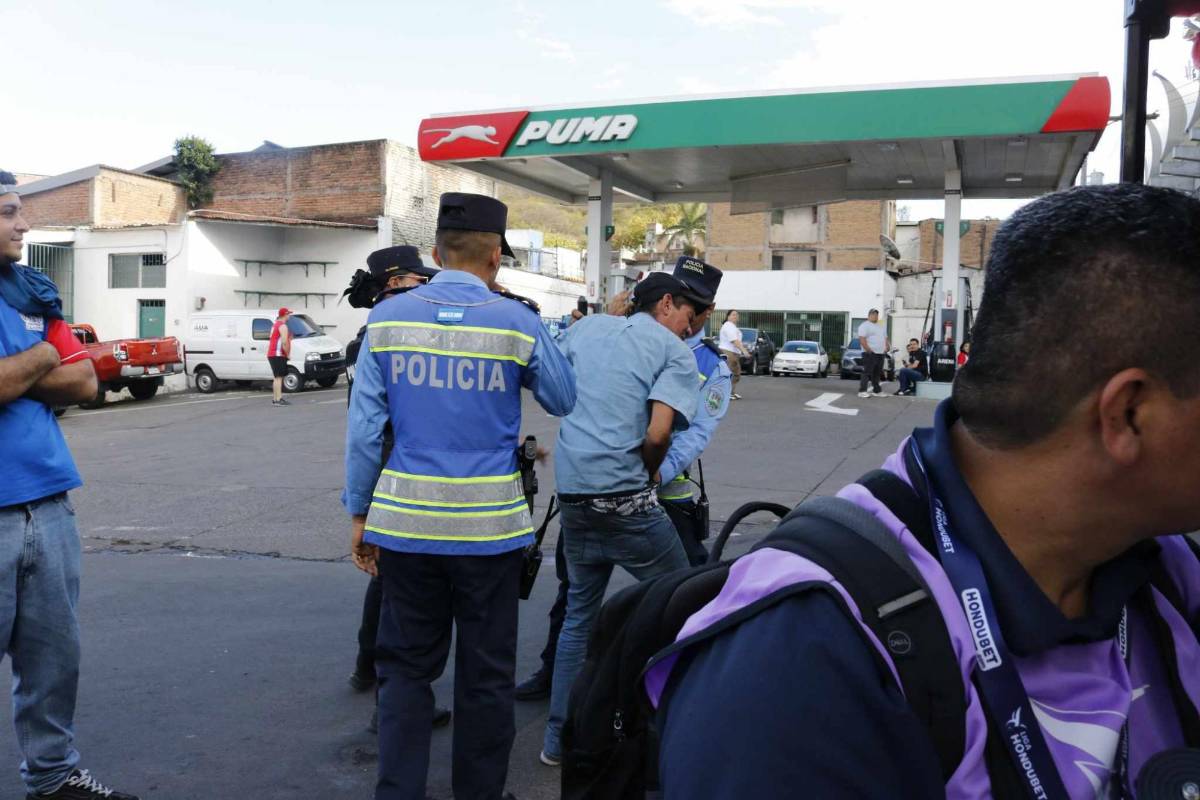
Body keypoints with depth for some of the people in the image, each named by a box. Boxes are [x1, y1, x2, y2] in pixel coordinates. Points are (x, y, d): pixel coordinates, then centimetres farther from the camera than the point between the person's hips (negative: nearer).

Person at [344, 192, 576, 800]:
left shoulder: (387, 317, 0)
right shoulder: (517, 321, -6)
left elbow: (364, 428, 0)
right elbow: (563, 401, 9)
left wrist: (360, 514, 9)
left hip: (405, 522, 2)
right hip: (489, 523, -2)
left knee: (405, 667, 15)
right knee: (485, 674, 13)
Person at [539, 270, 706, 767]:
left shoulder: (588, 326, 15)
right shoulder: (675, 352, -1)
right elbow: (658, 433, -14)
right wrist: (649, 472, 4)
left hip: (570, 489, 6)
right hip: (624, 495, -6)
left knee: (580, 611, 20)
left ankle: (560, 738, 25)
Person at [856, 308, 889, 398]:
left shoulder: (880, 327, 22)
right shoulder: (865, 326, -5)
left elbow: (885, 338, 27)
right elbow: (862, 339, -15)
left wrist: (887, 346, 8)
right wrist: (869, 350, -21)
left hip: (880, 353, 8)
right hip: (870, 354, -8)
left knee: (877, 374, 11)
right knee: (867, 373, -11)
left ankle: (877, 391, 17)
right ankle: (862, 391, -11)